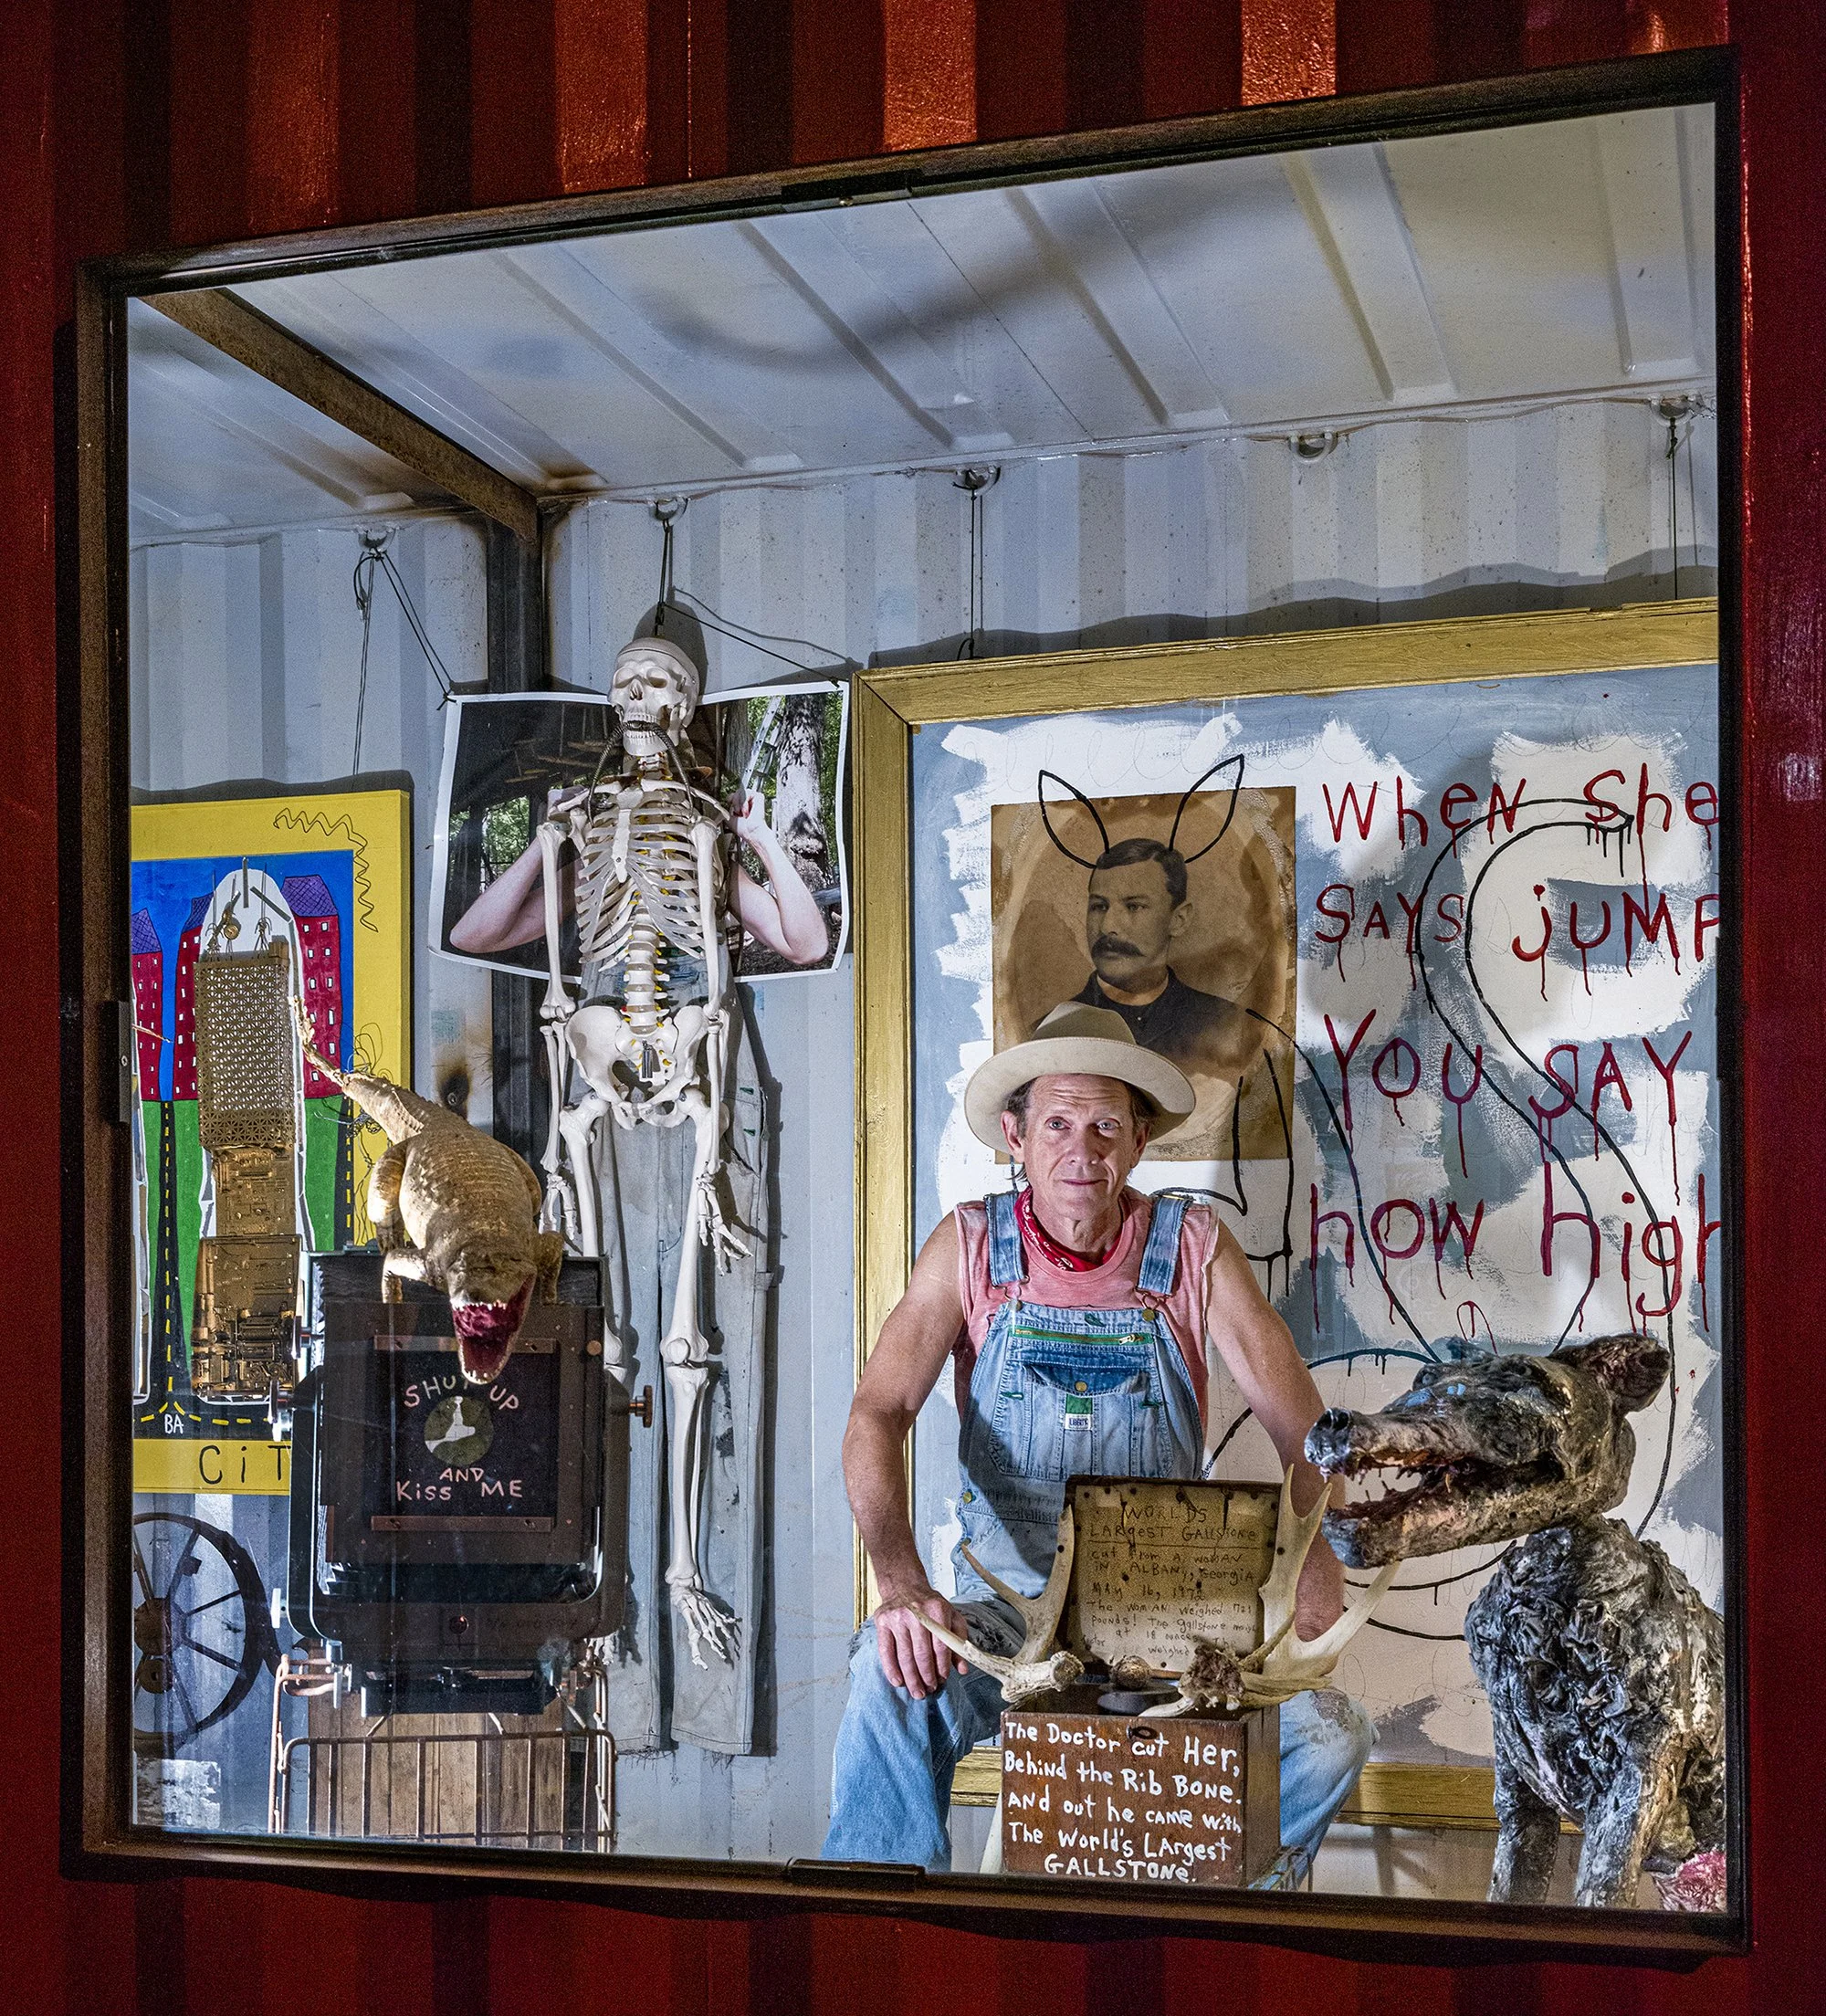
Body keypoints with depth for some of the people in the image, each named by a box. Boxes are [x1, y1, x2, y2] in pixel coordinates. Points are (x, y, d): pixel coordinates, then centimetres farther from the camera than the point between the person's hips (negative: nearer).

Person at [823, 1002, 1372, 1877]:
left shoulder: (1192, 1246, -1)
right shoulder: (971, 1244, -1)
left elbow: (1301, 1427, -4)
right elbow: (878, 1411, -11)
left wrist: (1315, 1592, -21)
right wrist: (902, 1585, -29)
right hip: (1005, 1600, -1)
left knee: (1328, 1739, -23)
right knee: (891, 1676, -32)